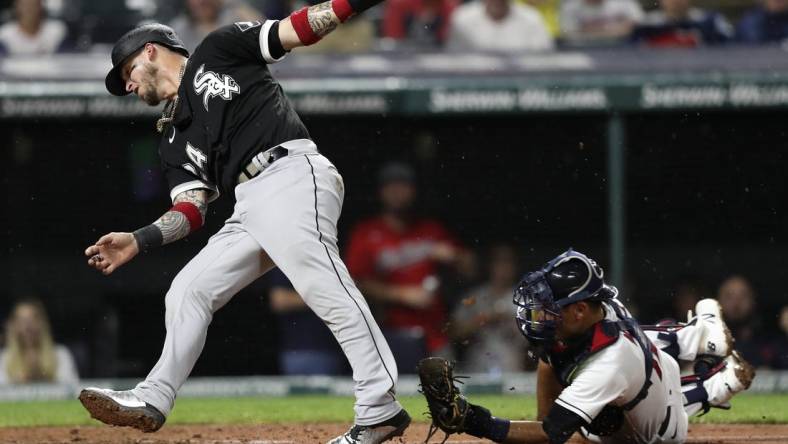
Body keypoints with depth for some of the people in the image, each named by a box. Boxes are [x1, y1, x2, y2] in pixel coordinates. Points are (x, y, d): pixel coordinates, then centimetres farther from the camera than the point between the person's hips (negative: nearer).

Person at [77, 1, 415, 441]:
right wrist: (138, 241, 6)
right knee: (188, 292, 9)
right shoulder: (176, 139, 27)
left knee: (327, 289, -20)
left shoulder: (219, 51, 13)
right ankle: (153, 401, 15)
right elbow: (191, 210, 19)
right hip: (251, 212, 8)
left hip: (293, 176, -8)